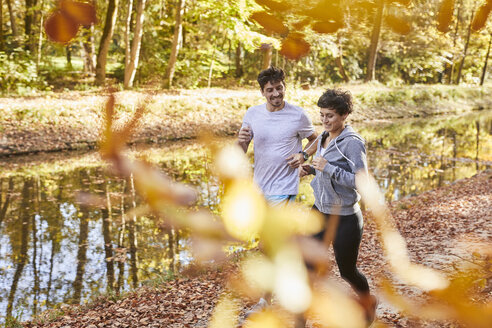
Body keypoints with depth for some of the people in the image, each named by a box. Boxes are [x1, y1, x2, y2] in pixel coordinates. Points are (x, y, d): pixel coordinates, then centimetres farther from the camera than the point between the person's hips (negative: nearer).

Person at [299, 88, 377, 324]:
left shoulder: (352, 143, -19)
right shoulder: (324, 137, 5)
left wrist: (328, 168, -28)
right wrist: (311, 169, 1)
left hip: (345, 218, -6)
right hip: (319, 211, 7)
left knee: (347, 271, 13)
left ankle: (369, 303, 44)